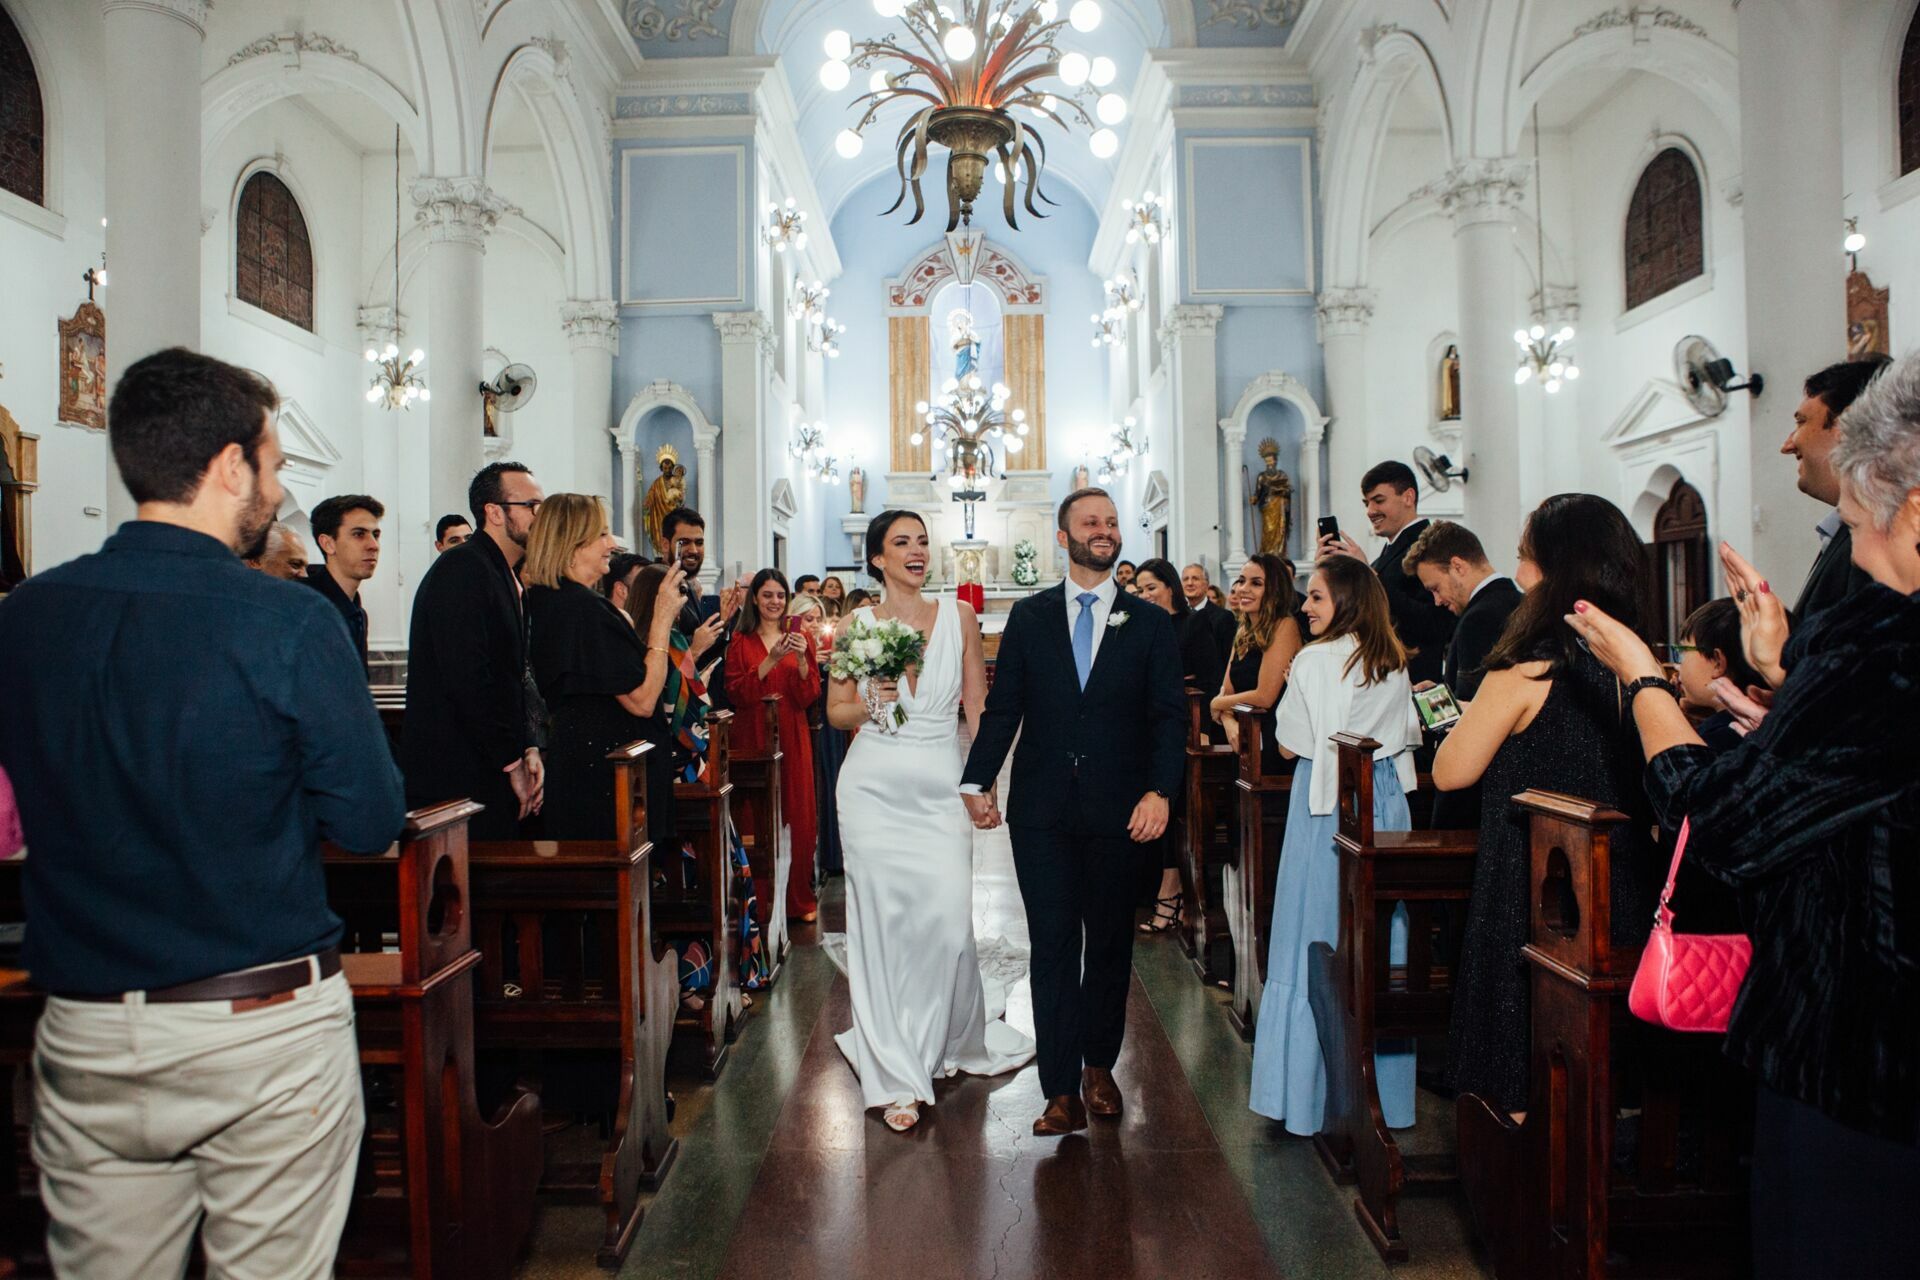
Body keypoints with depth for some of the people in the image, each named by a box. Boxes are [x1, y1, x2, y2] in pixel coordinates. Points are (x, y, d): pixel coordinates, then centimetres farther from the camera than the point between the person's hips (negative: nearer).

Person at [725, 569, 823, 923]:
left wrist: (801, 659, -15)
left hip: (792, 737, 1)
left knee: (798, 815, 0)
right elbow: (736, 692, -7)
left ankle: (800, 898, 10)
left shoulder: (801, 636, 8)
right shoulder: (741, 641, 5)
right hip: (753, 737, -1)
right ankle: (759, 899, 10)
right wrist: (771, 660, -16)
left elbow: (810, 695, 1)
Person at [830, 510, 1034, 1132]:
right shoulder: (856, 625, 4)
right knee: (883, 925, 2)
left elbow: (977, 707, 7)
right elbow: (836, 712, 8)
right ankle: (897, 1076, 15)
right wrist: (871, 702, -13)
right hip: (874, 788, 0)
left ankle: (959, 1038, 27)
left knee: (948, 920, -4)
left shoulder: (959, 616, 6)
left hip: (940, 788, 0)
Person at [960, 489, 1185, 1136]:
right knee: (1053, 943, 1)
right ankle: (1062, 1092, 8)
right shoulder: (1029, 616, 6)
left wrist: (1160, 791, -13)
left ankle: (1098, 1065, 32)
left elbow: (1169, 715, 0)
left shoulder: (1150, 622, 5)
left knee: (1110, 942, 12)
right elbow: (1002, 707, 4)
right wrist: (977, 781, -5)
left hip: (1118, 811, 1)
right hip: (1042, 810, 0)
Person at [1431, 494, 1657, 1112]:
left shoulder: (1523, 672, -18)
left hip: (1530, 893, -6)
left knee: (1524, 1085, 9)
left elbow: (1450, 772, -12)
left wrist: (1468, 717, 6)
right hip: (1622, 892, 7)